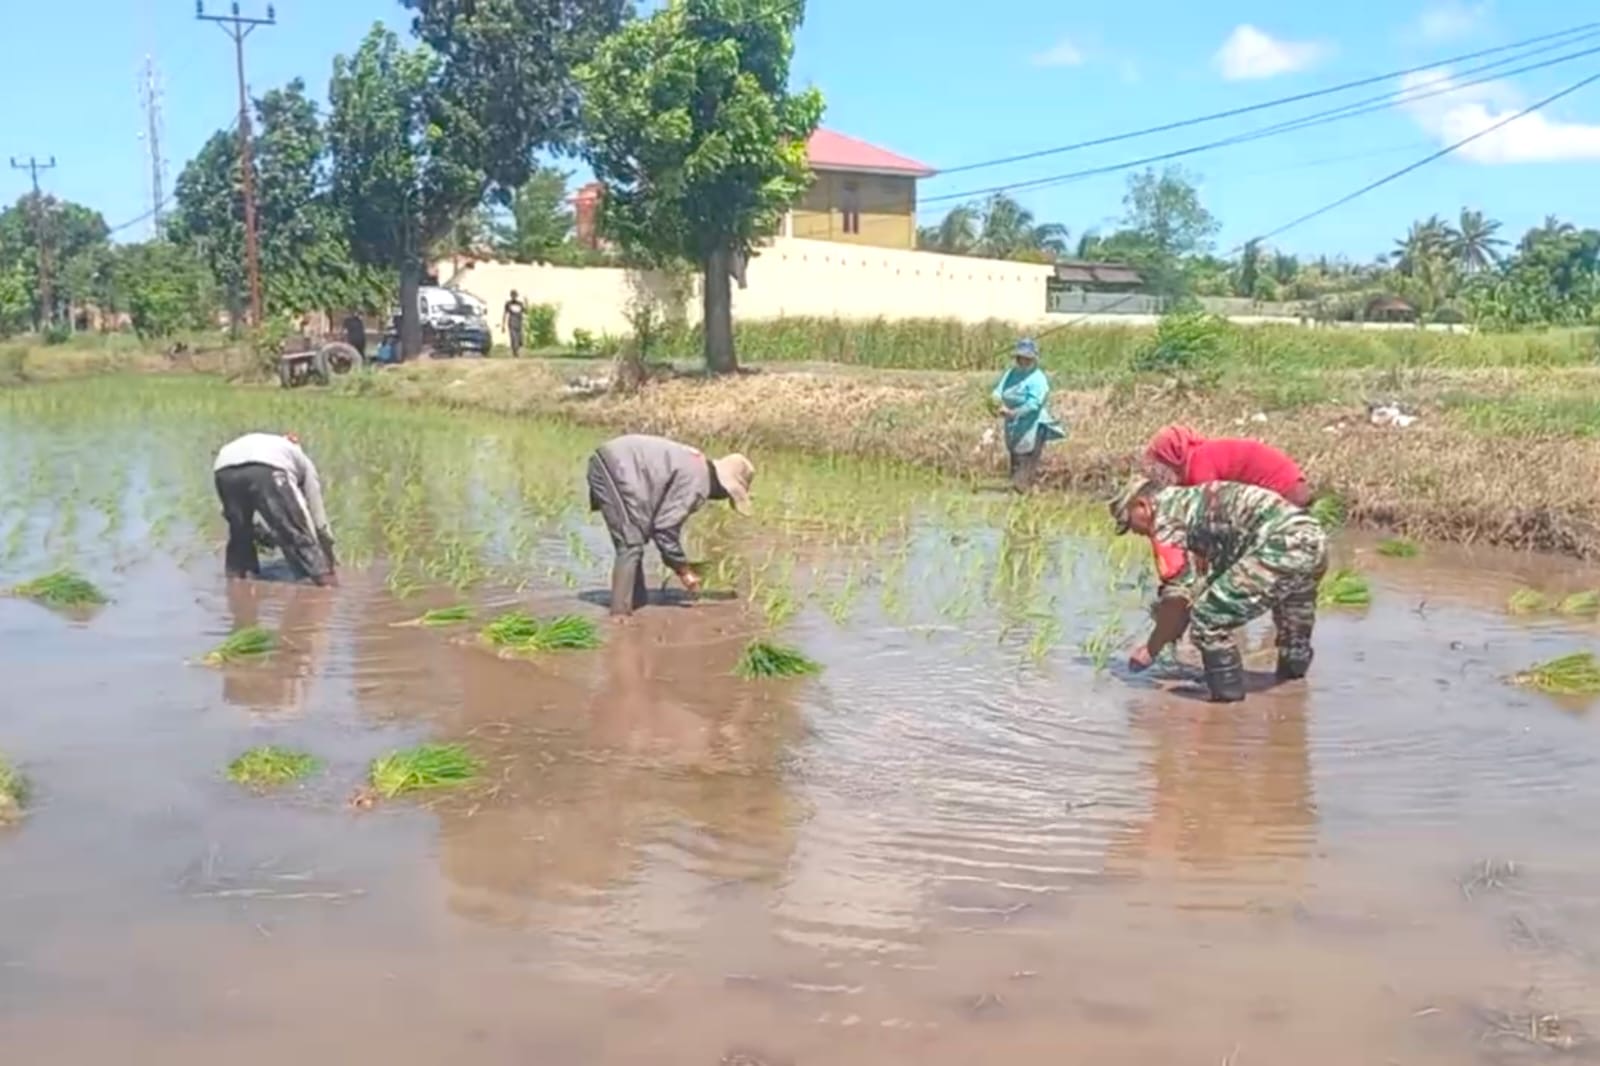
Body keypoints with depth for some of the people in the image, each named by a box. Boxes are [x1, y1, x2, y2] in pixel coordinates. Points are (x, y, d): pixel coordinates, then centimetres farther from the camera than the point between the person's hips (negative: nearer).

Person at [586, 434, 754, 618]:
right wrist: (683, 569, 0)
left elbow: (665, 521, 24)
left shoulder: (696, 466, 16)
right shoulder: (697, 482, -13)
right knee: (631, 544, -8)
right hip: (615, 469, -11)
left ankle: (635, 603, 22)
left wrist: (681, 565, 23)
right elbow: (665, 527, -12)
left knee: (632, 543, 16)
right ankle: (619, 613, -8)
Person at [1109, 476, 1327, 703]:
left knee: (1208, 619, -6)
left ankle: (1229, 698, 3)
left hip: (1281, 545, -10)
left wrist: (1151, 649, 10)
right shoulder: (1200, 501, 30)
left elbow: (1179, 593, -1)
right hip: (1314, 539, 10)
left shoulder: (1165, 512, 4)